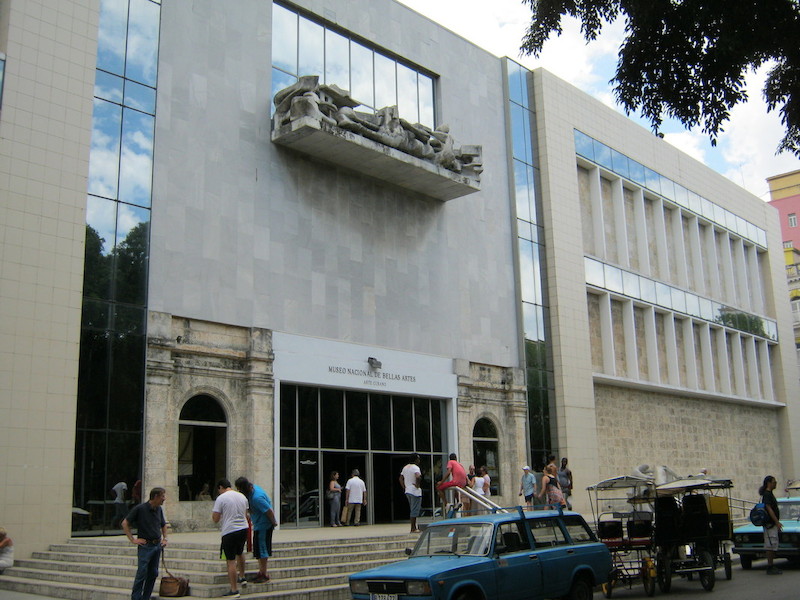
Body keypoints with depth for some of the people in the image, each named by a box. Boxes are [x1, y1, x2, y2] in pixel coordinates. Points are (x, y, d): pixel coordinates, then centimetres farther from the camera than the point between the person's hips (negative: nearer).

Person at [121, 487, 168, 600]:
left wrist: (164, 538, 13)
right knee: (142, 574, -6)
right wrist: (133, 540, -10)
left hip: (157, 545, 6)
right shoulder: (140, 508, -11)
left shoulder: (159, 509, 9)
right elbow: (125, 524, -7)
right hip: (145, 545, -6)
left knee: (153, 574, 8)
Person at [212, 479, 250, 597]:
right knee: (240, 553, 30)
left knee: (231, 561, -1)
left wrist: (213, 513, 11)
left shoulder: (221, 498, -9)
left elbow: (215, 519, -8)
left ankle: (234, 590, 0)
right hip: (244, 529, 7)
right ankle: (242, 577, 42)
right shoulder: (242, 496, 10)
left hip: (229, 531, -6)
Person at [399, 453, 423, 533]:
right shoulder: (415, 467, -13)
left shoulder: (405, 467, 13)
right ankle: (413, 529, -2)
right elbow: (418, 477, -32)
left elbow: (401, 478, 17)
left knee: (412, 510, 15)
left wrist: (404, 487, 14)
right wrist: (418, 485, -18)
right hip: (415, 491, -8)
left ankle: (414, 527, 17)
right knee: (414, 510, -4)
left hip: (407, 491, 8)